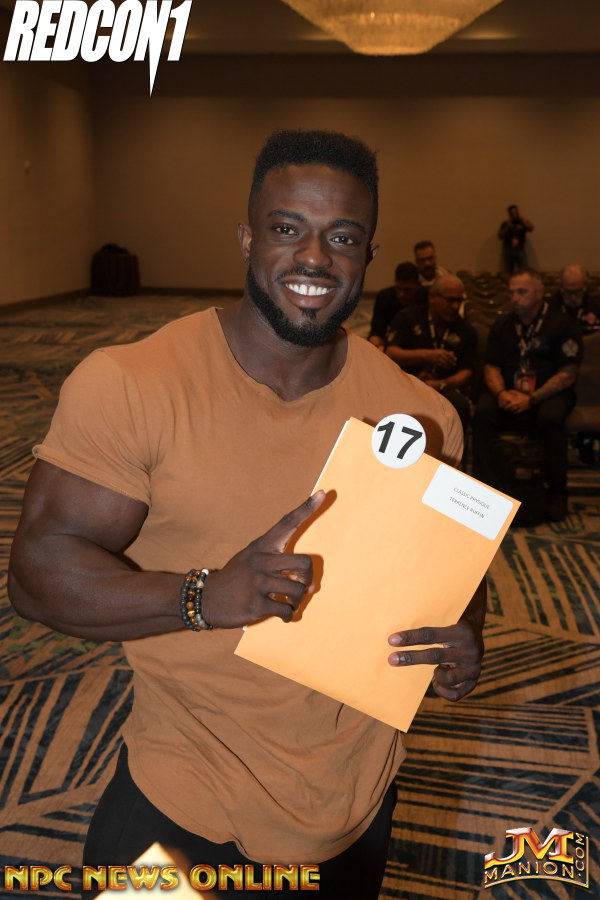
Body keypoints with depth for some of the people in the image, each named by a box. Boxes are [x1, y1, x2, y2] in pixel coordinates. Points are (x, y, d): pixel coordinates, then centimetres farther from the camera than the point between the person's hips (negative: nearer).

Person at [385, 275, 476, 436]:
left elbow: (465, 374, 6)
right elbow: (391, 354, -4)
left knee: (460, 403, -33)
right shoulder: (408, 318, 10)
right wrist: (426, 355, -21)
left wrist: (441, 385, -16)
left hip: (444, 389, 1)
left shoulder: (466, 331, 14)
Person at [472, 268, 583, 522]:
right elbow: (491, 367, 9)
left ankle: (557, 491, -18)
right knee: (483, 411, -27)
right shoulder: (502, 326, 11)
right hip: (509, 391, 3)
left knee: (551, 417, -36)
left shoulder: (562, 325, -3)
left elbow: (567, 375, -9)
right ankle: (484, 484, -20)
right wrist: (501, 392, -14)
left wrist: (532, 399, -20)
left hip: (549, 393, -3)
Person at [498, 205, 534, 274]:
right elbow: (500, 236, 0)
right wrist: (507, 227, -9)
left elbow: (531, 228, -13)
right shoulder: (505, 223, 6)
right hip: (508, 250, 0)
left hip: (520, 249, 0)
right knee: (509, 272, -1)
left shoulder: (522, 222, 6)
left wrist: (521, 218, -11)